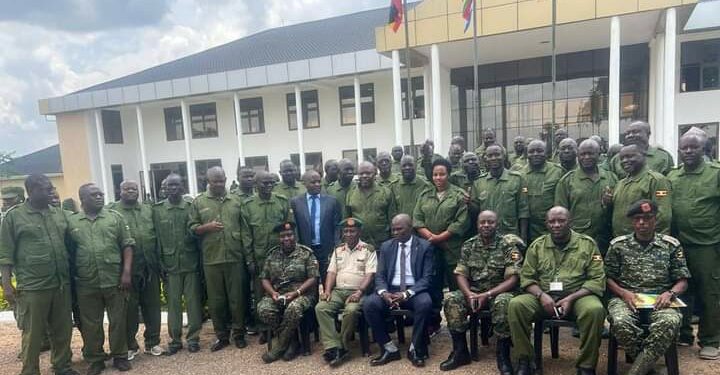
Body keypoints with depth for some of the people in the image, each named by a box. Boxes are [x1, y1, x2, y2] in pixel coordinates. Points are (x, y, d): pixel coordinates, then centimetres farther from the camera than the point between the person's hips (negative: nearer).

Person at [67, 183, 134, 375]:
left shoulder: (115, 217, 3)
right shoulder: (71, 221, 5)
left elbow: (127, 245, 1)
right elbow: (68, 252, 8)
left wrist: (127, 272, -8)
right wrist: (71, 278, 4)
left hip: (114, 280, 0)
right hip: (86, 284, 1)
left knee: (118, 321, 8)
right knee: (90, 324, 11)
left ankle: (120, 356, 23)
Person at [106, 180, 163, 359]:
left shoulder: (148, 210, 12)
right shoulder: (111, 210, 0)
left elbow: (157, 235, 12)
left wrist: (159, 261, 7)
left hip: (149, 267, 3)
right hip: (127, 268, -3)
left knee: (152, 305, 9)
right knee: (129, 308, 7)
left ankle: (152, 342, 22)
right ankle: (130, 345, 21)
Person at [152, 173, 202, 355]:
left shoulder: (191, 207, 0)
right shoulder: (157, 209, 2)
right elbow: (156, 237, 2)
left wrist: (200, 262, -2)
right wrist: (160, 263, -2)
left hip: (191, 263, 0)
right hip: (170, 264, 1)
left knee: (193, 301, 5)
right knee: (173, 303, 8)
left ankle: (193, 337, 17)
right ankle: (175, 339, 21)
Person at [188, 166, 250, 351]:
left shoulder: (236, 201, 7)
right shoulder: (198, 202, 6)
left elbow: (245, 229, 6)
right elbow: (191, 228, 6)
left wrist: (249, 256, 2)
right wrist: (206, 227, -15)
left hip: (236, 258, 0)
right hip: (211, 260, 0)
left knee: (237, 298, 7)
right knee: (216, 300, 9)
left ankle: (239, 334, 21)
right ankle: (221, 336, 23)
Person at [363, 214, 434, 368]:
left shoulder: (425, 246, -1)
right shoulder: (386, 246, 9)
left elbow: (427, 278, -7)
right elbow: (380, 275, 6)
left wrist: (406, 294, -22)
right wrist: (384, 293, -17)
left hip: (414, 291, -2)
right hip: (390, 290, 3)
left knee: (425, 303, -35)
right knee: (369, 304, -25)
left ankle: (415, 349, -13)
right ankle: (390, 349, -8)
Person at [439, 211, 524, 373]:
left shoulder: (509, 245, -8)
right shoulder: (468, 245, 3)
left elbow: (513, 279, -14)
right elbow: (461, 274, 1)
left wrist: (488, 295, -23)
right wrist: (469, 294, -19)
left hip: (500, 292, -3)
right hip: (474, 292, 4)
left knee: (503, 303, -37)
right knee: (451, 299, -23)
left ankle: (503, 355, -18)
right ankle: (460, 350, -9)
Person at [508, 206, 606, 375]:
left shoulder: (587, 244, 3)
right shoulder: (537, 245, 8)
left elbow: (597, 280, -2)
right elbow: (527, 277, 6)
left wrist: (571, 299, -16)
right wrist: (541, 295, -15)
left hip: (577, 296, -1)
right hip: (543, 296, 2)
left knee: (595, 310, -34)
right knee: (515, 305, -25)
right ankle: (524, 361, -11)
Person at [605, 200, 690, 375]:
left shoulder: (671, 245, 11)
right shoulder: (618, 245, 8)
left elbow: (682, 281, 11)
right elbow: (608, 278, 8)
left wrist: (670, 293, -11)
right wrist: (624, 293, -11)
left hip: (659, 301, 1)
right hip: (625, 299, 0)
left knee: (670, 322, -35)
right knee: (620, 322, -34)